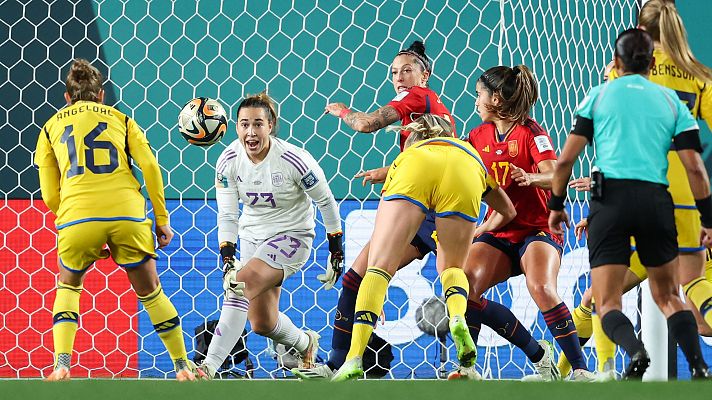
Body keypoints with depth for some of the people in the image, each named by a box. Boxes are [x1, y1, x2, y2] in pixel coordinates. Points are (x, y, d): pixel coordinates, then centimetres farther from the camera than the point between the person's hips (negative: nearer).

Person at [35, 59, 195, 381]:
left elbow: (50, 196, 16)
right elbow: (150, 166, 6)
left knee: (68, 286, 24)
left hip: (76, 215, 0)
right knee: (150, 291, 18)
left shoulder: (51, 127, 21)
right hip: (128, 213, 0)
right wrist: (162, 219, 11)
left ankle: (61, 365, 7)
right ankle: (183, 366, 20)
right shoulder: (120, 118, 21)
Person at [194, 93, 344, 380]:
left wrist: (336, 244, -1)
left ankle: (209, 367, -32)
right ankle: (305, 344, 42)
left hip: (292, 236, -5)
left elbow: (325, 200, -7)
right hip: (252, 236, 5)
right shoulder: (228, 161, -11)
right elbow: (226, 215, -8)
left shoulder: (293, 160, -21)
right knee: (262, 324, 6)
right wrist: (227, 256, -22)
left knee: (243, 282, -30)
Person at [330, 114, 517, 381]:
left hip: (415, 170, -1)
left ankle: (354, 359, -18)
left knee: (379, 267, -1)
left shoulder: (411, 151, 44)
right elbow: (508, 211, 44)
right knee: (451, 267, 21)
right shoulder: (470, 151, 45)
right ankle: (458, 317, -13)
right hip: (463, 177, 1)